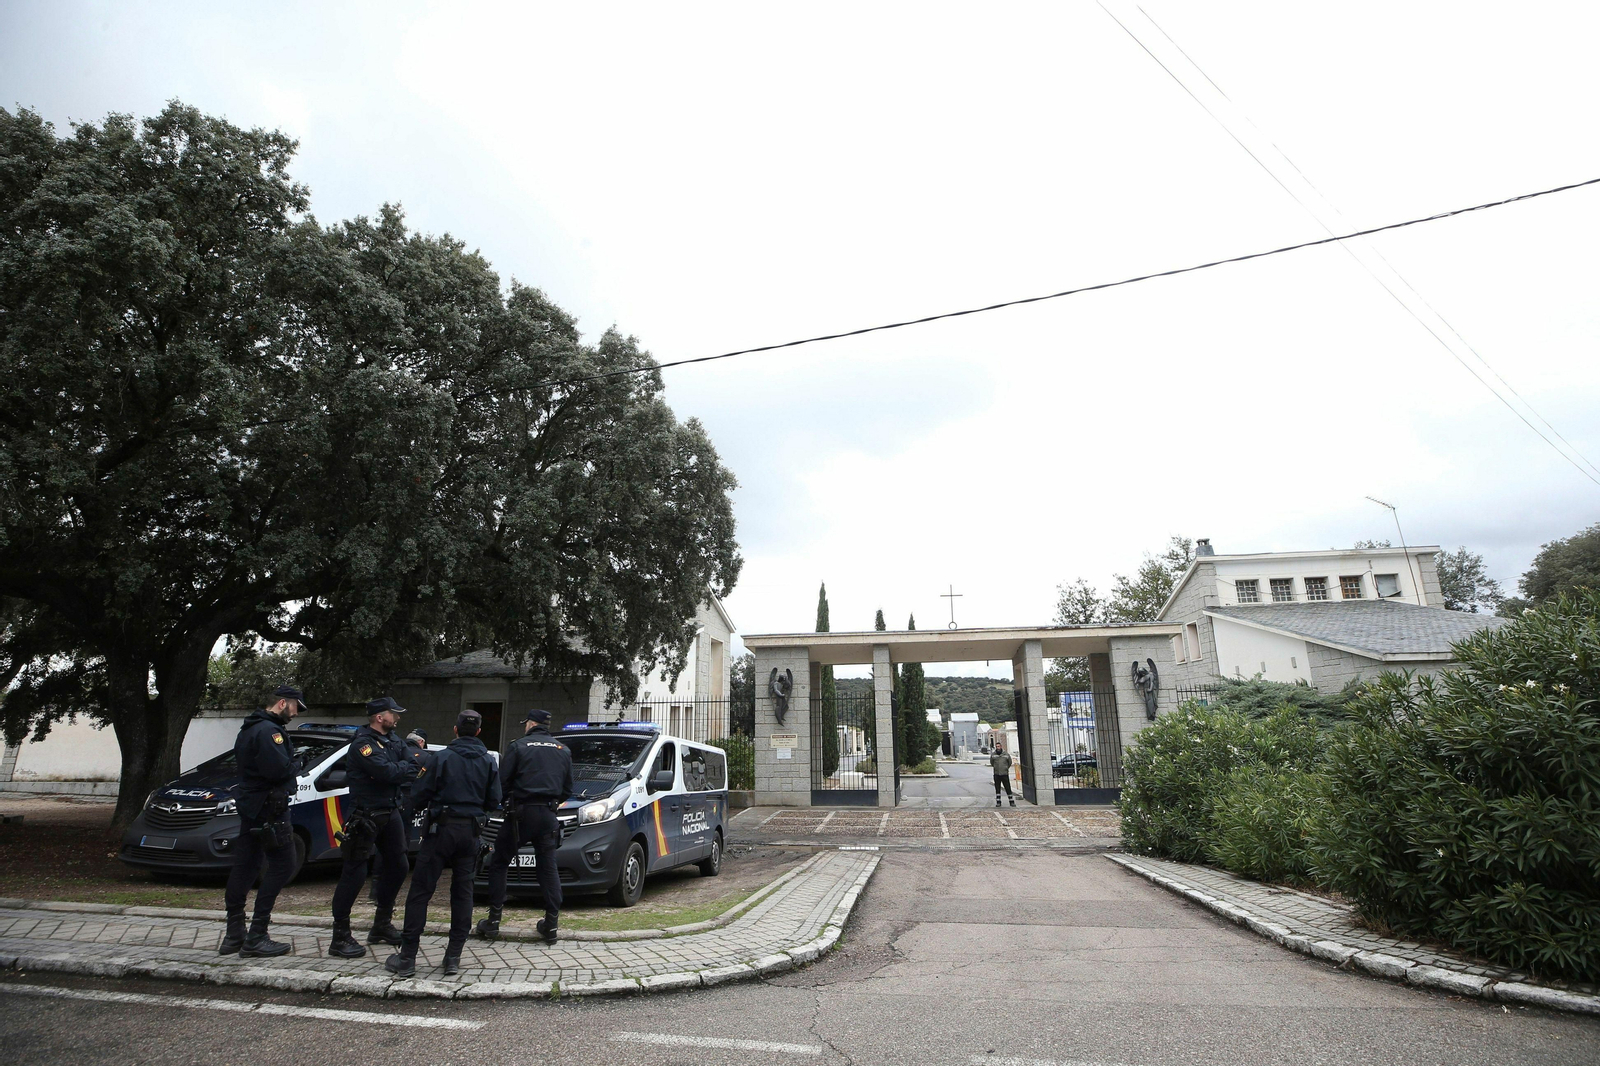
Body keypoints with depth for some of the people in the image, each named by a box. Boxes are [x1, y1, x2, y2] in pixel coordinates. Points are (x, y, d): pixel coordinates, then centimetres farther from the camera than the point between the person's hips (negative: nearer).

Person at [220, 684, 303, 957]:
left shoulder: (248, 729, 17)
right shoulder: (268, 730, -18)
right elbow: (279, 768, -29)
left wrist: (289, 768, 7)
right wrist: (295, 768, -7)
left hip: (249, 806, 11)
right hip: (268, 809, -11)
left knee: (244, 867, 14)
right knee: (282, 866, -6)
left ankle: (234, 935, 21)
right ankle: (256, 939, -4)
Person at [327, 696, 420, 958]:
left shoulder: (393, 739, 11)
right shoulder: (362, 743, -17)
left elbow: (410, 763, 1)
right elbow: (387, 772, -28)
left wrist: (406, 767, -21)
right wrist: (410, 767, -12)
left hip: (390, 812, 9)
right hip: (365, 816, -9)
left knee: (397, 867, 14)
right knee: (355, 873, -4)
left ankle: (382, 925, 29)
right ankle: (340, 938, 4)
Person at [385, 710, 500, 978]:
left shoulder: (440, 758, -7)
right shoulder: (488, 762, 3)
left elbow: (420, 796, -6)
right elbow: (493, 800, 4)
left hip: (442, 828, -3)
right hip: (471, 831, 3)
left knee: (420, 890, 3)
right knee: (462, 891, 10)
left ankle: (407, 958, 4)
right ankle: (454, 957, 12)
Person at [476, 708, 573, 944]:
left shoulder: (519, 746, -2)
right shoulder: (563, 750, 12)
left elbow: (502, 782, -6)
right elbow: (568, 789, 12)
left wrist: (506, 801, 12)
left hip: (521, 813, -4)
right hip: (548, 816, 4)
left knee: (498, 864, 11)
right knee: (548, 868, 9)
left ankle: (493, 922, 11)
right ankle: (551, 923, 7)